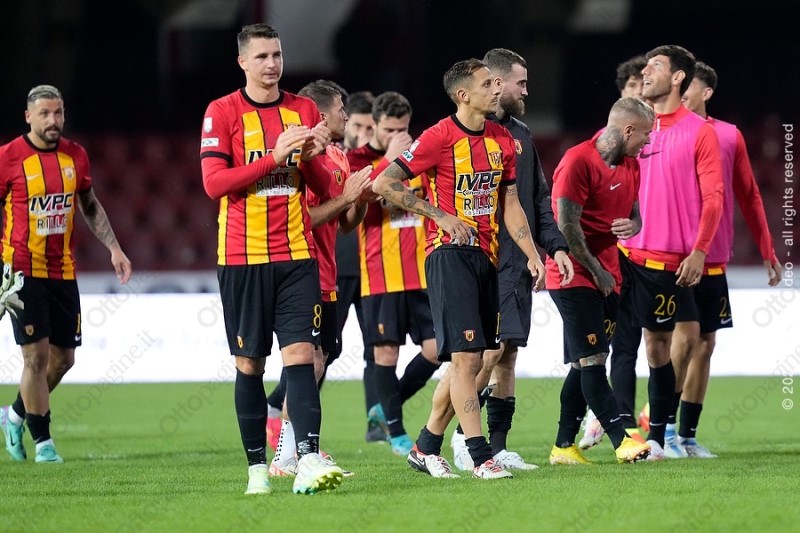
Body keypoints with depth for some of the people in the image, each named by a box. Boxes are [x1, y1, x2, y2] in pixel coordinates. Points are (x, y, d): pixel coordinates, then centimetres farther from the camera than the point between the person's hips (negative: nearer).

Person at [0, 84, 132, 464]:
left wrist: (113, 248, 13)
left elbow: (90, 206, 20)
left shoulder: (75, 155, 6)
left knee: (63, 358, 8)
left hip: (63, 272, 5)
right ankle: (42, 442, 0)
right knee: (37, 355, -9)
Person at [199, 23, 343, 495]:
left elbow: (323, 188, 13)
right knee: (250, 363, 3)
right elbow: (213, 182, -10)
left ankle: (308, 460, -21)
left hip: (296, 254, 2)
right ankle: (257, 467, 10)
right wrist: (274, 158, -17)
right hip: (243, 256, -2)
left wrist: (312, 158, -9)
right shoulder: (223, 112, 0)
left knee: (301, 353, -11)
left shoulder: (304, 111, 10)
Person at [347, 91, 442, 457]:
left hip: (421, 271, 4)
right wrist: (389, 160, -20)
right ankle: (396, 433, 9)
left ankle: (386, 409, 18)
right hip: (380, 273, -4)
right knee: (386, 350, -2)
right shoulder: (358, 160, -1)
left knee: (435, 347, -3)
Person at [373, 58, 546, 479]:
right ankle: (481, 458, -11)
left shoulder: (502, 140, 10)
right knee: (466, 357, -11)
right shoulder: (439, 137, -11)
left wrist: (532, 255, 8)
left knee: (470, 361, 10)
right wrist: (440, 214, -13)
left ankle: (426, 447, 23)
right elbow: (383, 184, -12)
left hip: (486, 255, 7)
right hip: (450, 253, -7)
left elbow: (510, 203, 18)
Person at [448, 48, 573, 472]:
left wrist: (556, 245, 12)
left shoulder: (520, 135, 17)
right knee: (493, 346, -14)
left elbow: (540, 198, 21)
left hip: (518, 262, 8)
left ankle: (497, 446, 10)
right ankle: (464, 436, -3)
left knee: (508, 355, 7)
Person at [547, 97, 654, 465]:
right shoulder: (578, 161, -14)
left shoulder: (630, 165, 12)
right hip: (574, 276, -8)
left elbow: (634, 213, 22)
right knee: (591, 361, -10)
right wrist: (596, 271, -12)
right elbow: (567, 225, -16)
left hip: (607, 277, 8)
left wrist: (632, 226, -3)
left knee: (584, 364, 7)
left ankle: (564, 446, 10)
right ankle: (622, 442, -15)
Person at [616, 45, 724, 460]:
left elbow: (712, 197, -5)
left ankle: (657, 437, 7)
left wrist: (699, 250, -15)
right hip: (622, 251, 4)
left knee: (657, 341, 0)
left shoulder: (699, 132, -2)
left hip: (669, 260, -4)